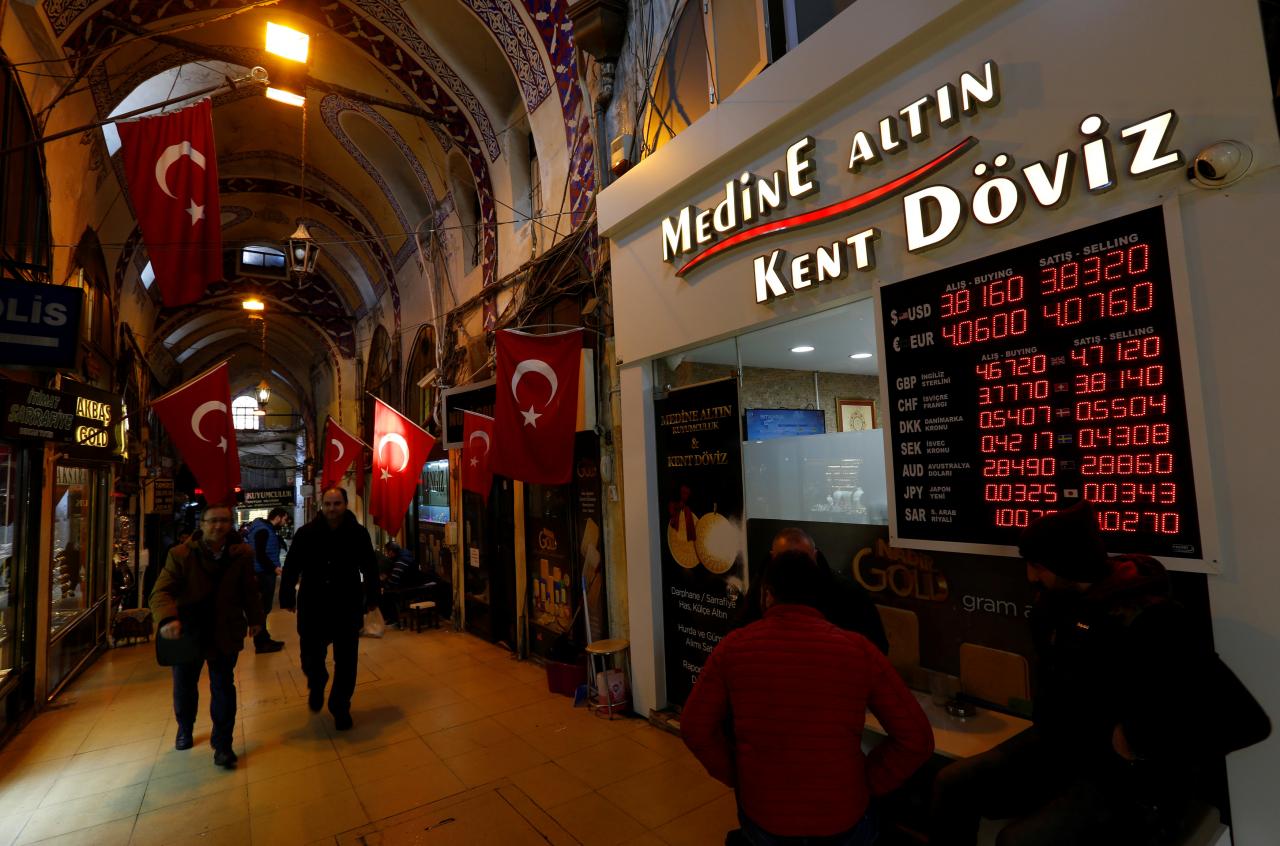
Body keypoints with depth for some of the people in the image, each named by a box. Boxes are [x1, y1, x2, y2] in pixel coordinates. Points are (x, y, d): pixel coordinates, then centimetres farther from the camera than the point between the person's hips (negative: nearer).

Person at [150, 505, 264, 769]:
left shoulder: (242, 554, -6)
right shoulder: (180, 554, -12)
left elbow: (249, 591, 5)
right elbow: (161, 591, -18)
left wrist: (255, 618, 10)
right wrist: (167, 619, -35)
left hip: (225, 634, 0)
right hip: (188, 631, 0)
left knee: (223, 687, 5)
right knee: (184, 686, 18)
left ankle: (223, 744, 18)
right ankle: (185, 729, 47)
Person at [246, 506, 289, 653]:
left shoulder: (268, 529, 14)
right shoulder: (263, 530, -17)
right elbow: (260, 554, -24)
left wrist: (274, 567, 5)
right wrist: (274, 568, -18)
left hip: (266, 573, 10)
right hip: (263, 574, -10)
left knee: (263, 608, 16)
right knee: (262, 608, -1)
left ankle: (263, 640, 26)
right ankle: (261, 643, 7)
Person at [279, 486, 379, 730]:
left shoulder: (358, 533, -6)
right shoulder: (306, 533, -7)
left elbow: (370, 569, 3)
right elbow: (290, 569, 1)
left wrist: (371, 598, 7)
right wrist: (287, 598, 3)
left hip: (348, 607, 0)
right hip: (312, 607, 0)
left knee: (346, 662, 8)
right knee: (311, 659, 10)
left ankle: (340, 708, 27)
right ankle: (316, 686, 45)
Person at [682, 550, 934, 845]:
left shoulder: (734, 645, -12)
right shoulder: (858, 649, -11)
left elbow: (695, 727, -7)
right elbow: (917, 740, -7)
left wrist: (738, 779, 6)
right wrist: (865, 784, 3)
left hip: (763, 819, -1)